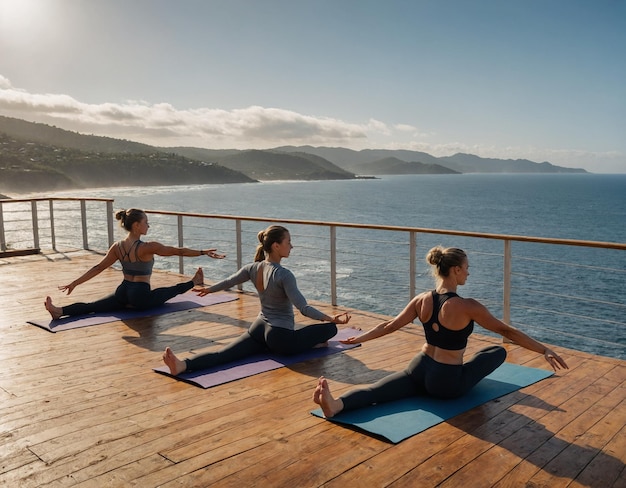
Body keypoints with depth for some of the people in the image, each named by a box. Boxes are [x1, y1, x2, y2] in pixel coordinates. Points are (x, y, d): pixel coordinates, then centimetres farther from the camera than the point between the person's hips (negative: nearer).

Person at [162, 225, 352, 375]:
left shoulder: (253, 268, 1)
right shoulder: (284, 275, -19)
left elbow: (229, 282, 16)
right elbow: (303, 308, -25)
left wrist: (208, 289, 35)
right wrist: (332, 318, -23)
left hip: (258, 329, 6)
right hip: (281, 337, -6)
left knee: (222, 355, -3)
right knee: (330, 328, 1)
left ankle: (183, 365, -25)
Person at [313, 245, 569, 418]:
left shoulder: (421, 300, -2)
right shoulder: (467, 307, -18)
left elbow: (389, 326, 5)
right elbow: (506, 331, -14)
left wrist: (358, 338, 18)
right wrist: (545, 350, -7)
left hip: (418, 370, 4)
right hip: (446, 383, -4)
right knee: (499, 351, 12)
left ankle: (336, 404, -35)